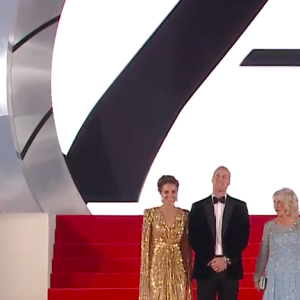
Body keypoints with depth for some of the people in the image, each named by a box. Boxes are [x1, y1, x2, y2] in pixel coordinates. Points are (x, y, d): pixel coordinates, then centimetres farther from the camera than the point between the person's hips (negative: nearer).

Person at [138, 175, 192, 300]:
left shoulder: (184, 215, 4)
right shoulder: (150, 214, -3)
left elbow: (187, 246, 8)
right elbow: (146, 245, -2)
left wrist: (188, 274, 6)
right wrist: (145, 273, -6)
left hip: (178, 268, 2)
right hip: (157, 266, -2)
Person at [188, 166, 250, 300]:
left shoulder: (239, 207, 7)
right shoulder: (198, 207, 6)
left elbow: (243, 238, 1)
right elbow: (194, 239, 1)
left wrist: (227, 260, -10)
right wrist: (209, 260, -11)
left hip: (230, 269, 0)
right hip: (205, 268, 0)